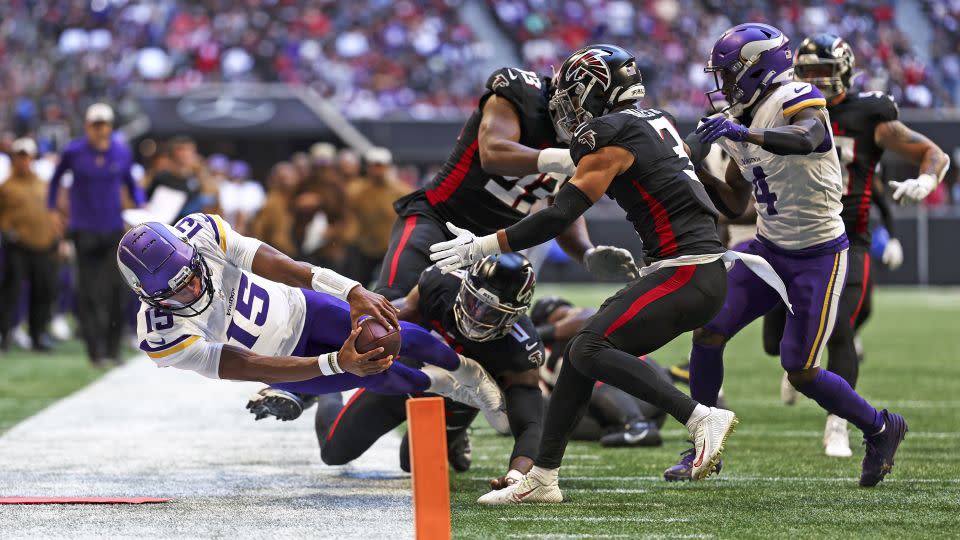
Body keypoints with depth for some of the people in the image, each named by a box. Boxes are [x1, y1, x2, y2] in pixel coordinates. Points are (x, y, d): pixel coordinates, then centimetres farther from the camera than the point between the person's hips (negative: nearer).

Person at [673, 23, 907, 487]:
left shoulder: (796, 101, -17)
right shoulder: (740, 121, 7)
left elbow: (806, 139, -43)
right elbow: (735, 205, 13)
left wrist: (746, 133, -55)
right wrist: (698, 174, -3)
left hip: (818, 257, -7)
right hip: (769, 249, 7)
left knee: (801, 373, -6)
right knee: (708, 332, -7)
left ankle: (880, 429, 18)